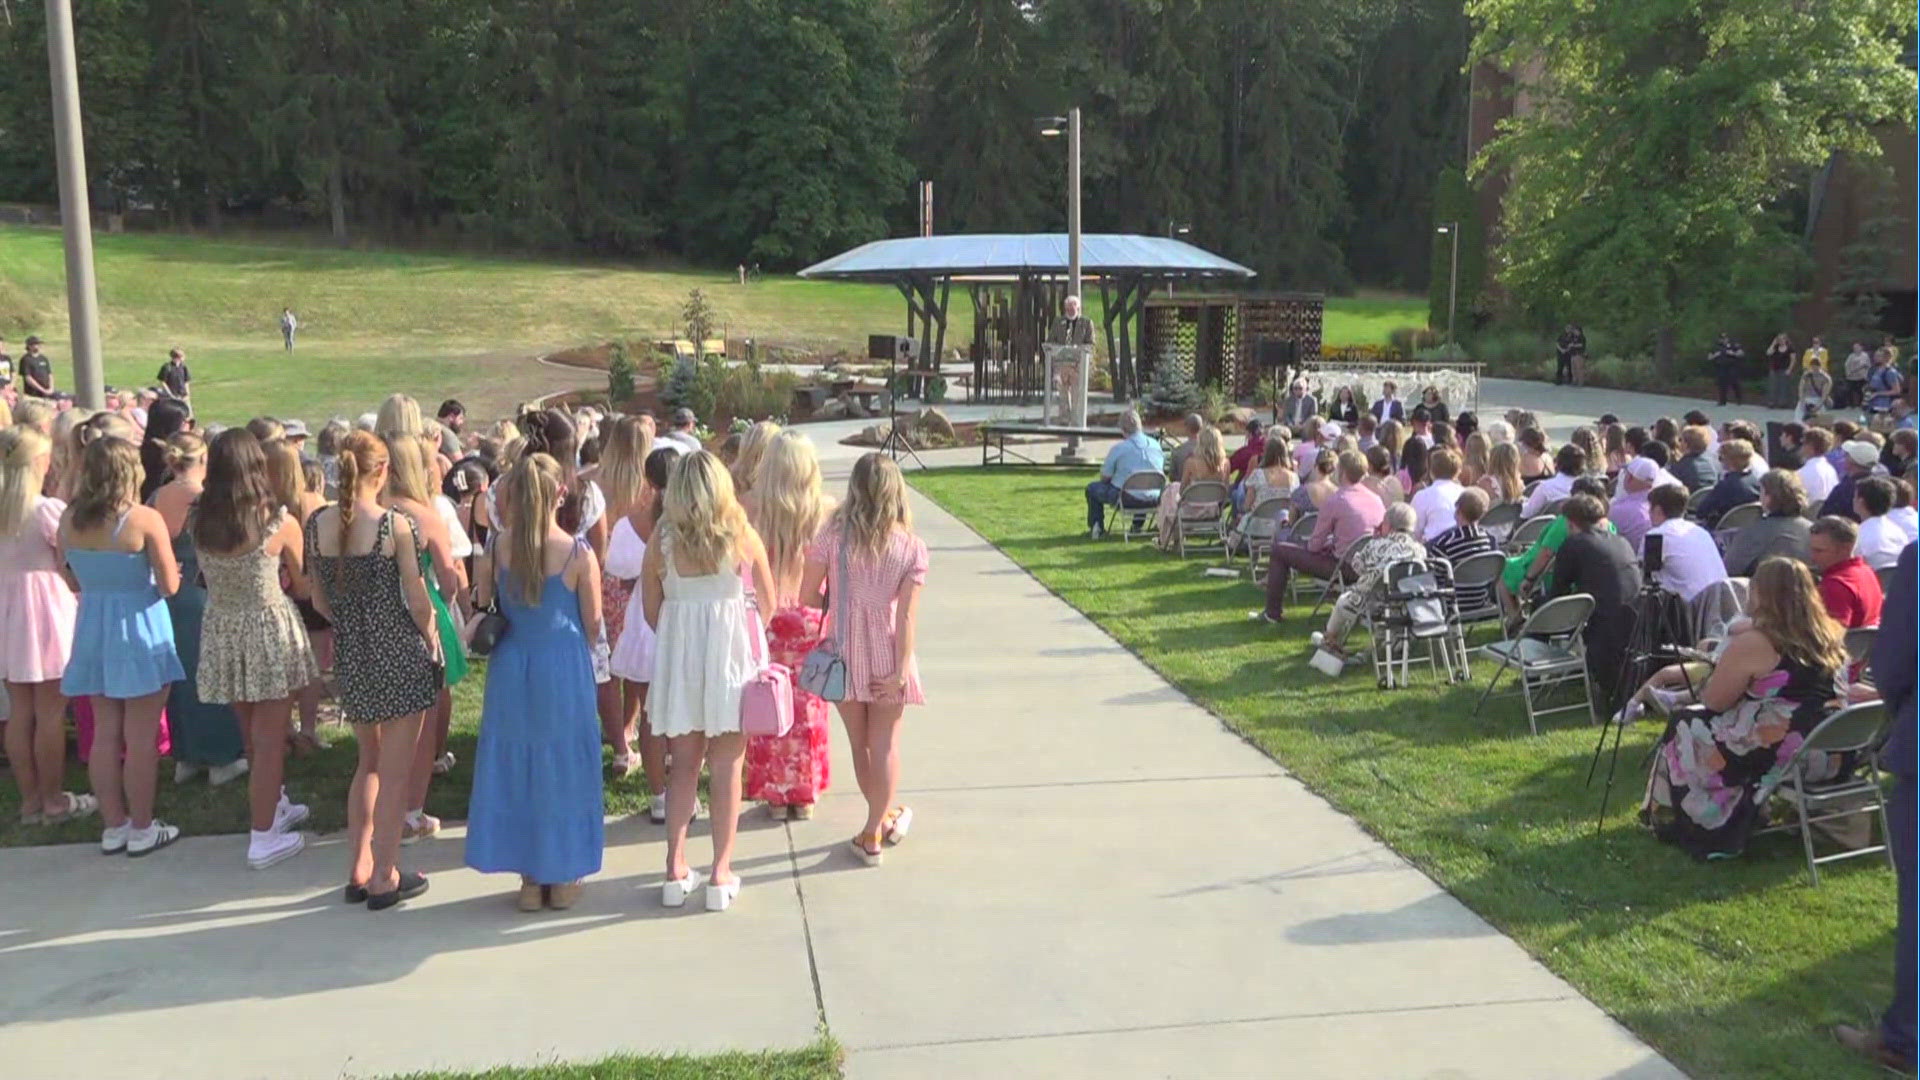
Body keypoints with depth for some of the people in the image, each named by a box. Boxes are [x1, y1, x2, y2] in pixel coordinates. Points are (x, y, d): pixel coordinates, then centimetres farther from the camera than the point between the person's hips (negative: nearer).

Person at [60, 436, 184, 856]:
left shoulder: (69, 520, -1)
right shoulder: (145, 520, -16)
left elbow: (74, 583, 9)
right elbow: (169, 586, -13)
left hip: (93, 628, 5)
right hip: (140, 630, -5)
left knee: (104, 734, 13)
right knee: (141, 738, 4)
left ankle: (113, 826, 22)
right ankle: (141, 829, 13)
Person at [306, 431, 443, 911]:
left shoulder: (318, 525, -1)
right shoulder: (394, 524, -16)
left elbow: (321, 602, 7)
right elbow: (418, 602, -13)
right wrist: (432, 638, 4)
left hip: (350, 655, 5)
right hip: (399, 654, -5)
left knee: (369, 762, 22)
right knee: (395, 772, 6)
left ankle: (357, 870, 25)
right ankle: (385, 877, 13)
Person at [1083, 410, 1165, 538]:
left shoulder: (1118, 448, -12)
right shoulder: (1156, 444, 3)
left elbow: (1105, 478, -5)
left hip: (1127, 499, -5)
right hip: (1154, 500, 5)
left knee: (1092, 488, 18)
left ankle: (1097, 528, 24)